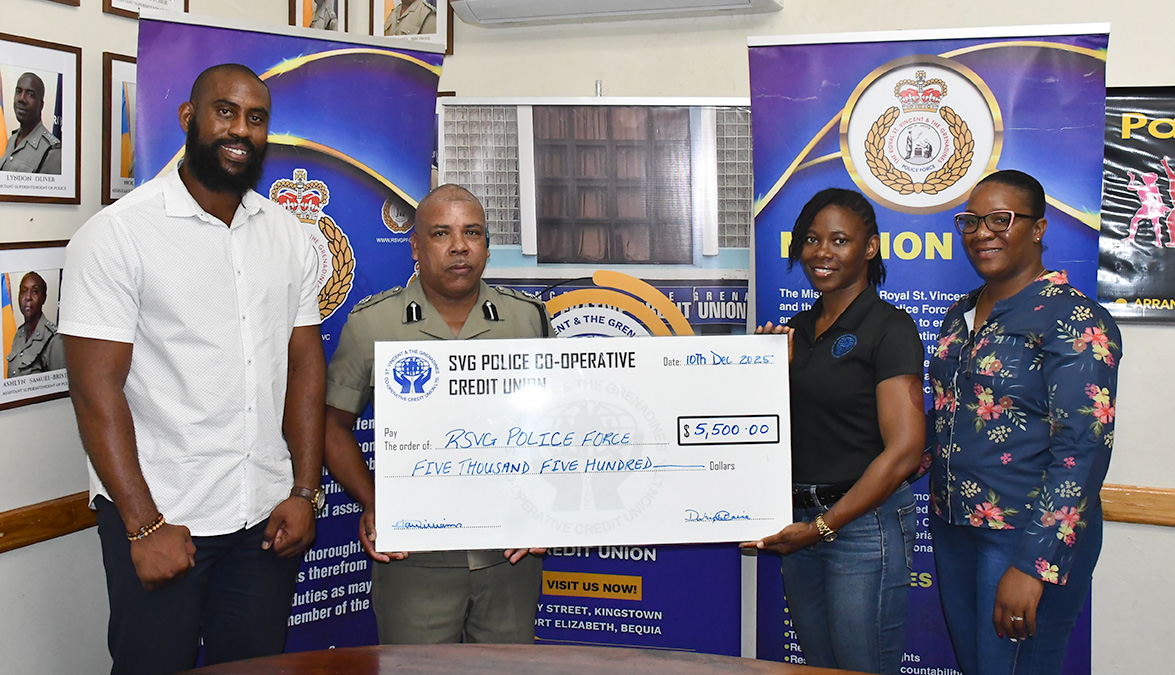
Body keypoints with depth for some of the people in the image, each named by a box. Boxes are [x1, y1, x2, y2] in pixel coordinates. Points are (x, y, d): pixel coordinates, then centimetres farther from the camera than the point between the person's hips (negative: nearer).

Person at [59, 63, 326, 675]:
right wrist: (146, 526, -15)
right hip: (156, 516, -4)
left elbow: (304, 365, 7)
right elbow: (96, 388, -12)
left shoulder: (287, 235, 7)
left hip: (265, 516, 5)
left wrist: (304, 492, 0)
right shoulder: (117, 234, -8)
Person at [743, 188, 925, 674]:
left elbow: (903, 450, -17)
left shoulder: (889, 328, -10)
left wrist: (823, 525, -18)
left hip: (864, 521, -7)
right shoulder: (797, 330, 12)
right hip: (802, 521, 7)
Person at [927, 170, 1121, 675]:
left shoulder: (1074, 321, -13)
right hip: (952, 529, 7)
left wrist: (1032, 565, -23)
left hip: (1030, 537, -7)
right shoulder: (960, 315, 11)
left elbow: (1082, 450, -20)